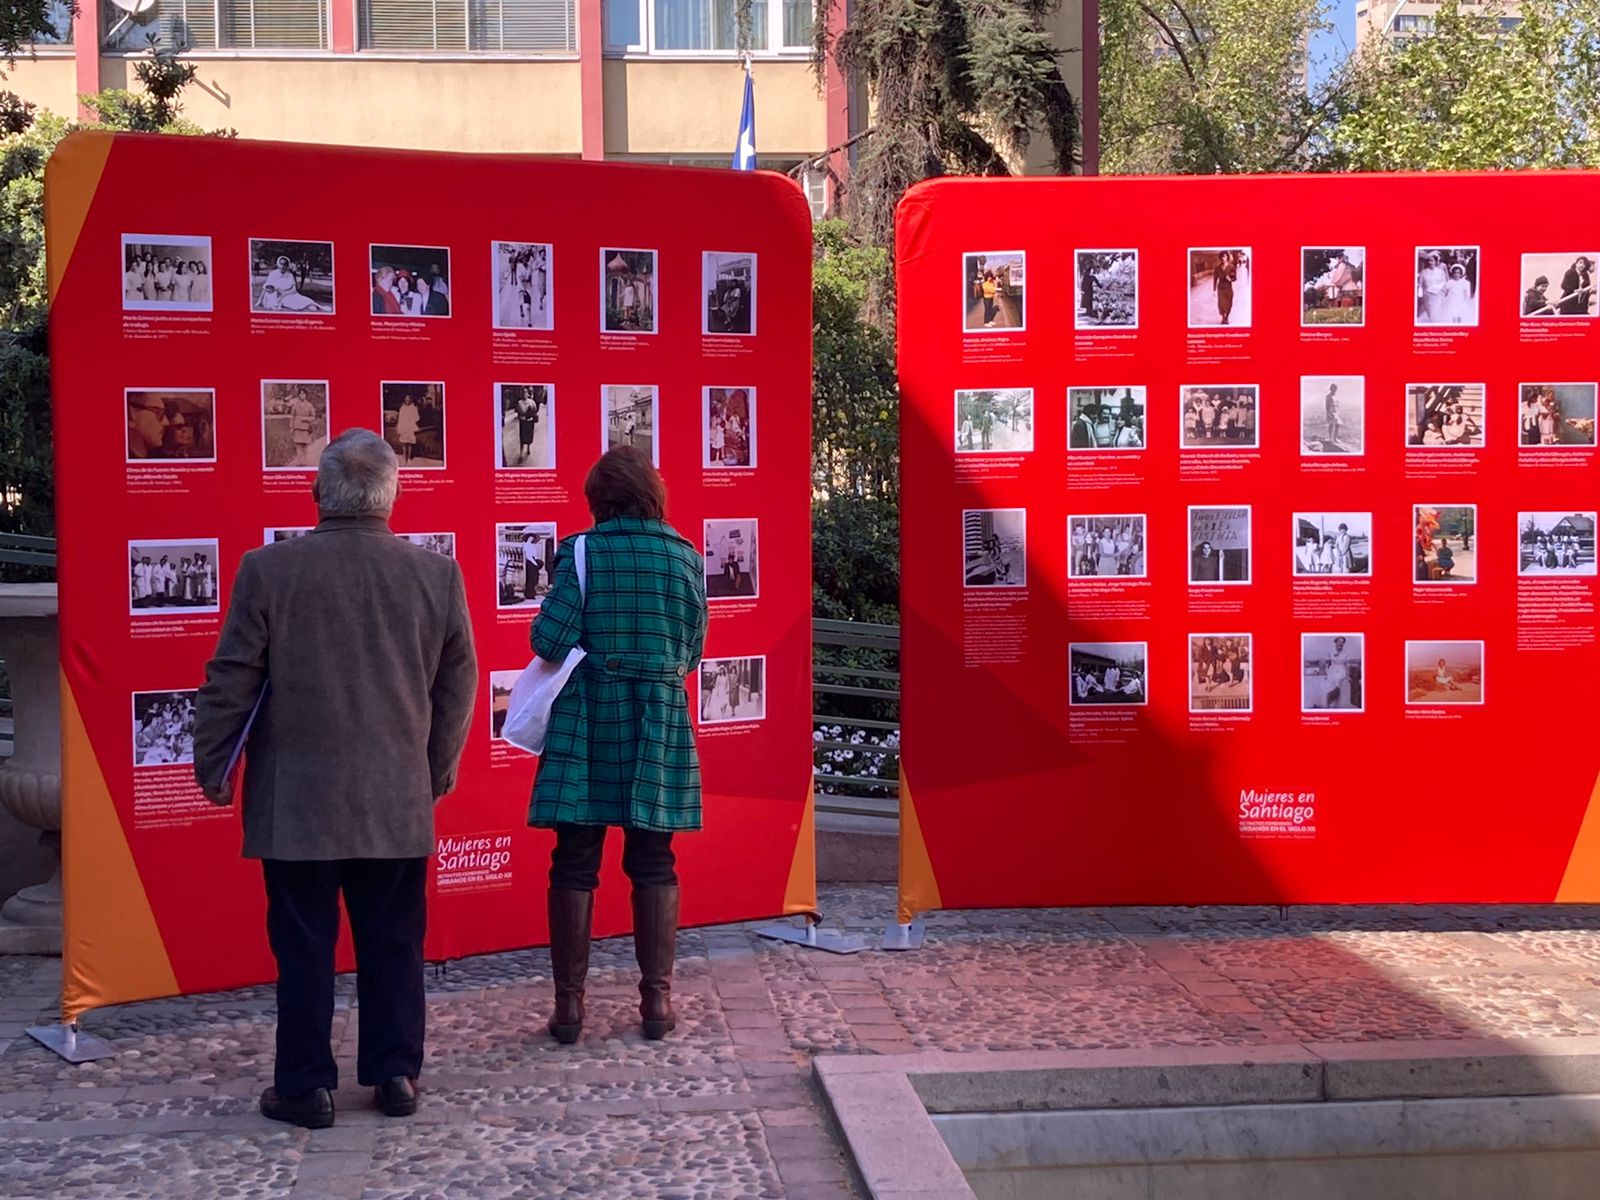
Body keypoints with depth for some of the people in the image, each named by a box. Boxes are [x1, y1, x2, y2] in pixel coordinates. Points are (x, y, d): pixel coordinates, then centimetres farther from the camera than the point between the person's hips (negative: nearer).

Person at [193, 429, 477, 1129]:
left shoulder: (268, 570, -9)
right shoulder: (438, 575, -2)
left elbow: (230, 681, -4)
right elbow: (457, 686, 6)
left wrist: (212, 766, 9)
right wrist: (439, 769, 19)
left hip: (295, 803, -2)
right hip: (399, 801, 2)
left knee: (303, 946, 6)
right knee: (393, 942, 12)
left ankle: (306, 1087, 12)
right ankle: (396, 1075, 18)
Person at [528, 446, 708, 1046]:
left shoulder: (581, 551, -7)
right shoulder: (687, 558, 2)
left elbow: (550, 641, -13)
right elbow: (691, 652, 7)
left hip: (586, 719, -2)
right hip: (660, 724, 2)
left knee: (574, 863, 6)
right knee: (653, 863, 11)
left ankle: (569, 1002, 9)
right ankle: (657, 999, 14)